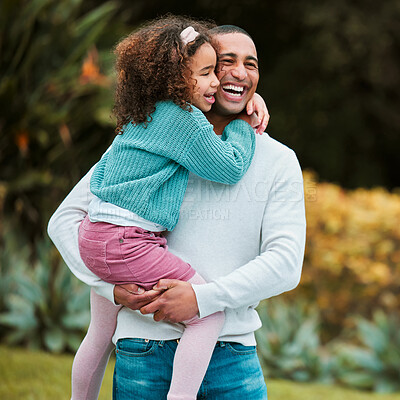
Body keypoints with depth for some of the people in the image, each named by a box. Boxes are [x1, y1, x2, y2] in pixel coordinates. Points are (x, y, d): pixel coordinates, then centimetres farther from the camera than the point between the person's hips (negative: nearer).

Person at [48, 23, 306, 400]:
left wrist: (202, 298, -17)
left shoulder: (279, 161, 6)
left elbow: (285, 263, -5)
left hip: (232, 354, 1)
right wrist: (112, 285, -10)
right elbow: (65, 219, 6)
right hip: (145, 350, -1)